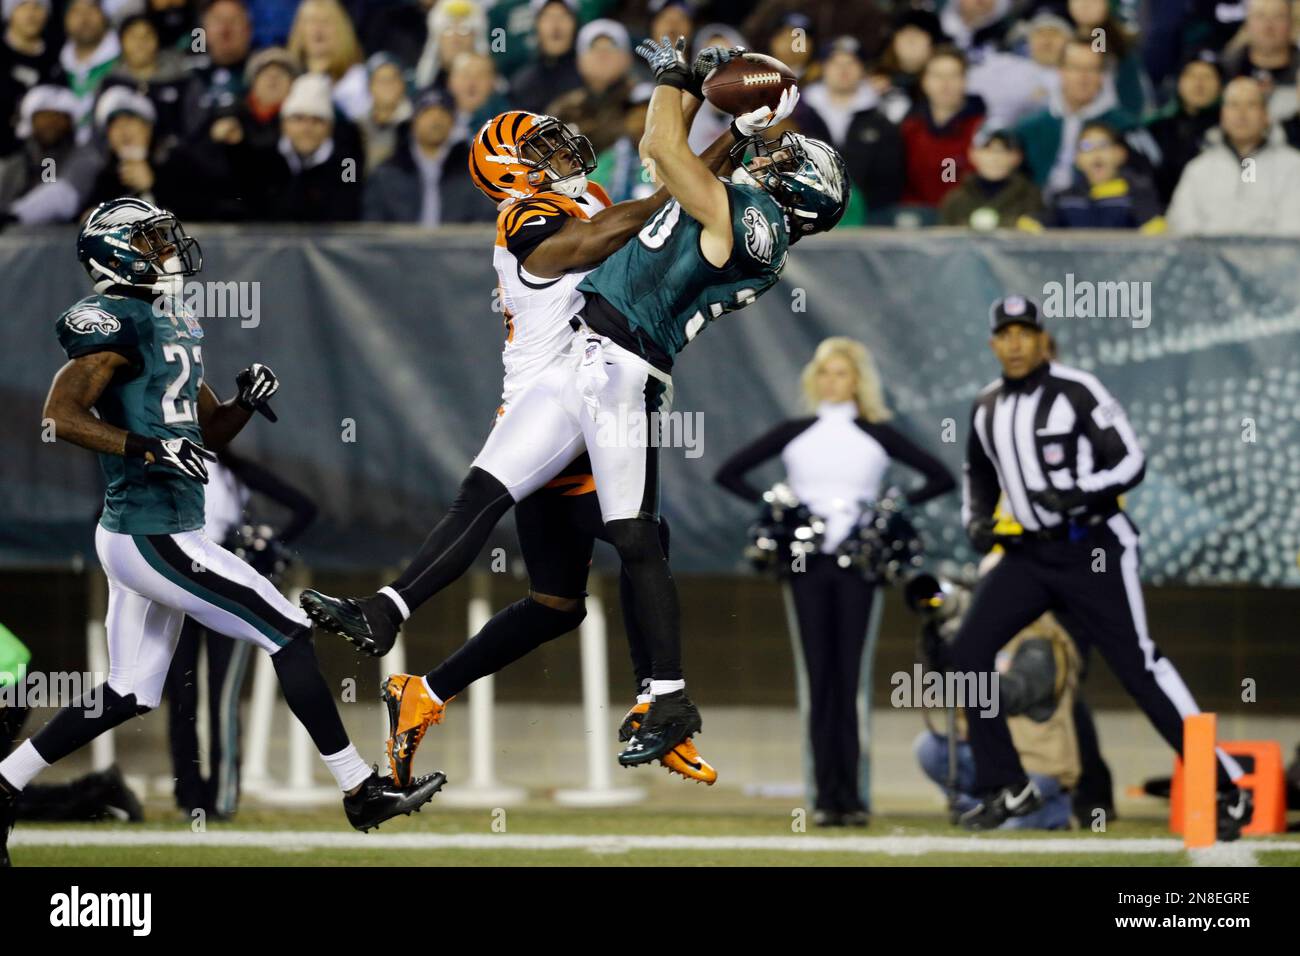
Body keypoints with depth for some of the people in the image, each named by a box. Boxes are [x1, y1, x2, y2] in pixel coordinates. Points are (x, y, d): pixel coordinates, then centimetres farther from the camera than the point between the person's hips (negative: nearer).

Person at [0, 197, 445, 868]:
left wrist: (247, 398, 2)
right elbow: (62, 413, -23)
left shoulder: (175, 326, 17)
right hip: (151, 536, -10)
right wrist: (152, 448, -29)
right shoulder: (115, 321, -13)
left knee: (129, 695, 14)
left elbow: (211, 431, 23)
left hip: (148, 534, 10)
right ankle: (361, 792, -1)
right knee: (289, 635, -6)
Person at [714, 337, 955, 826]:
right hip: (805, 562, 1)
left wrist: (899, 503, -2)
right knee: (817, 677, -1)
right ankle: (825, 796, 0)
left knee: (852, 676, -6)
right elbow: (728, 473, 12)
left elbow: (941, 477, 10)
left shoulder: (878, 435, 7)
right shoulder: (793, 433, 10)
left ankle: (855, 795, -4)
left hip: (857, 564, -1)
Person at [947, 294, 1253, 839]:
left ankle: (1227, 789, -5)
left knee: (1137, 666, -10)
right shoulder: (986, 407, 8)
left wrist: (1076, 494, -29)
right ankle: (1006, 789, 7)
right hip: (1029, 553, 6)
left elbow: (1131, 462, -14)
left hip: (1092, 549, -6)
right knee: (969, 652, -4)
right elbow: (979, 476, 24)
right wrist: (975, 519, 4)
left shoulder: (1076, 392, -12)